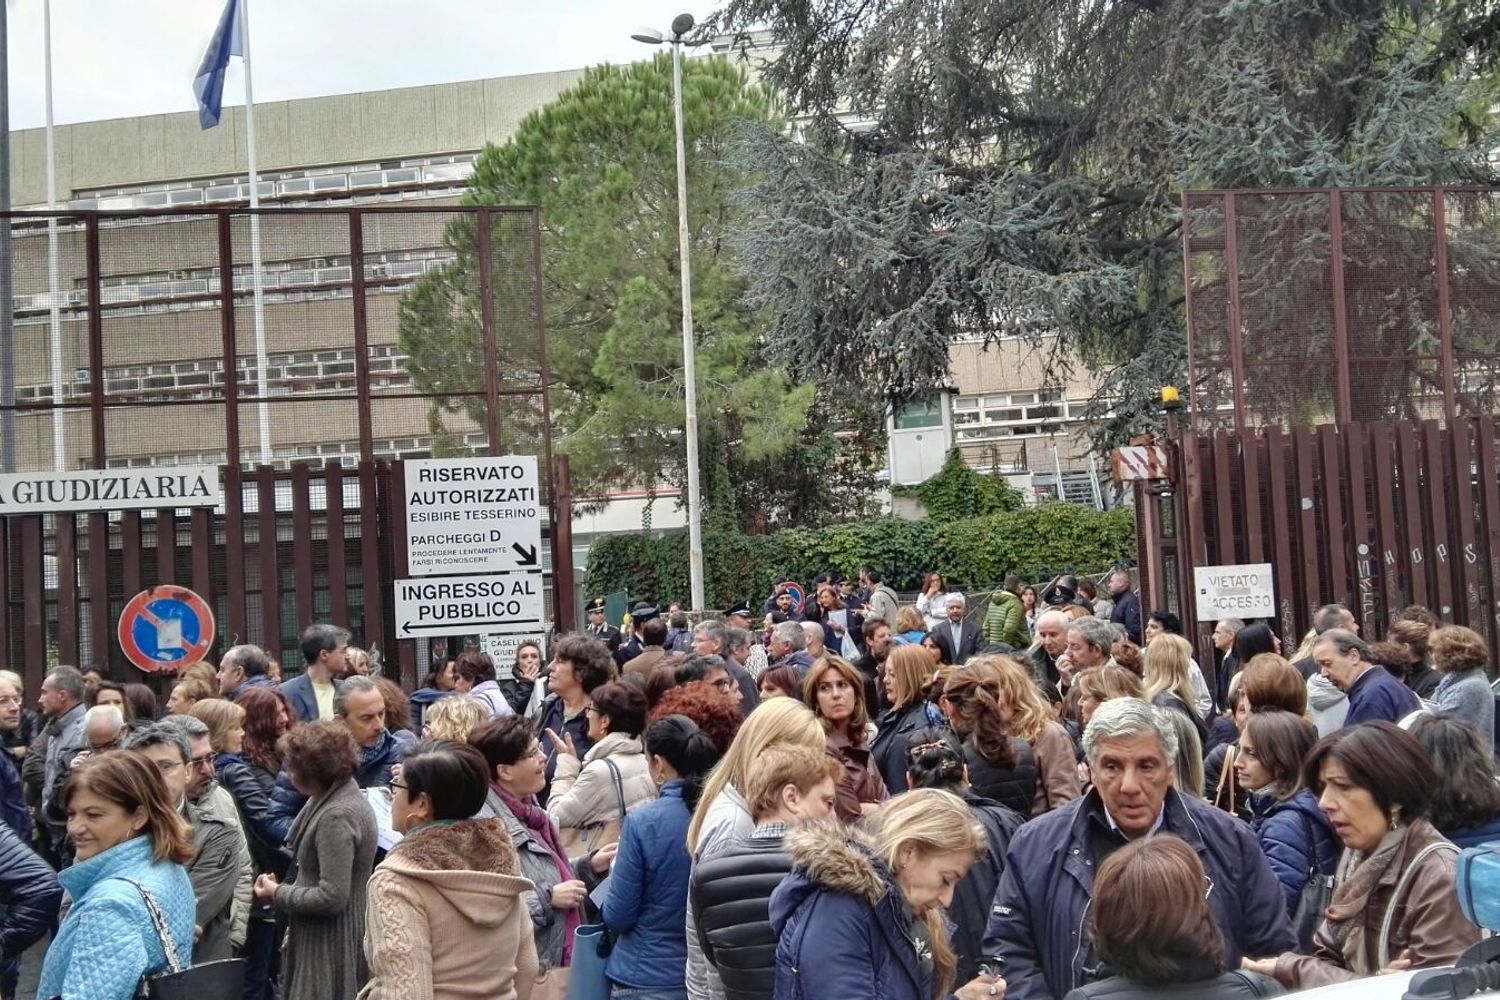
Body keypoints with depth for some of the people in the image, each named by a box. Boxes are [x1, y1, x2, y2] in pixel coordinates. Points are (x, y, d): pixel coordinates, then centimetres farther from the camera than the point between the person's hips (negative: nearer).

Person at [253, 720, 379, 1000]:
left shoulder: (337, 816, -22)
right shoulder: (340, 797, 9)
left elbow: (332, 898, -24)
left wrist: (278, 894, -11)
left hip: (331, 948, -10)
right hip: (323, 938, 10)